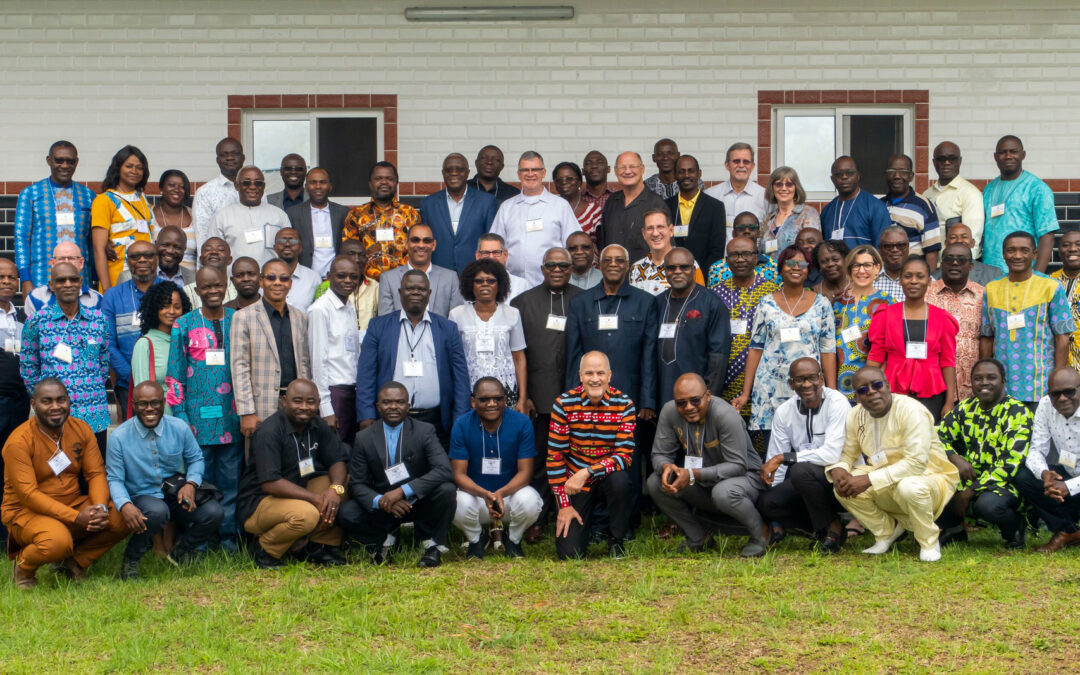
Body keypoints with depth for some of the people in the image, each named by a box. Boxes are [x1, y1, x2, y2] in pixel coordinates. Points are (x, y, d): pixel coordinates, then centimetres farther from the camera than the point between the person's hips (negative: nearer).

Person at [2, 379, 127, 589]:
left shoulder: (81, 429, 2)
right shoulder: (19, 441, -16)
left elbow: (96, 473, 0)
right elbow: (27, 494, -21)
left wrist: (100, 507, -23)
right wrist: (76, 517, -28)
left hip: (74, 504, 6)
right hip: (26, 512, -6)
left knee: (121, 520, -17)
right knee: (57, 541, -38)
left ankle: (75, 562, 6)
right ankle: (23, 566, -1)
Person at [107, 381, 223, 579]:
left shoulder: (180, 428, -1)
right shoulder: (119, 437, -8)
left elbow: (196, 459, 11)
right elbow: (114, 479, -6)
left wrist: (191, 484, -11)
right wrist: (125, 505, -27)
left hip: (176, 493, 4)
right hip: (141, 496, -3)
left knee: (213, 513, -21)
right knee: (157, 512, -39)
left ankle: (181, 553, 9)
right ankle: (131, 559, -12)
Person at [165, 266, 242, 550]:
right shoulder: (184, 325, 5)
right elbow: (175, 374, 5)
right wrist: (181, 416, -2)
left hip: (232, 417, 1)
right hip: (198, 418, -1)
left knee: (231, 478, 3)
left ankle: (228, 535, 10)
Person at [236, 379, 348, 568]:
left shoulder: (317, 426, 2)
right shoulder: (269, 432, -21)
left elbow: (337, 461, 2)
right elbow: (270, 483, -27)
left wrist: (335, 489, -22)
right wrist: (315, 498, -28)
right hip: (258, 502, -8)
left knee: (344, 480, -7)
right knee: (306, 514, -36)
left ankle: (321, 546, 0)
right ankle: (265, 550, -8)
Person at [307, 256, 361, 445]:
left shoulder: (351, 309, 16)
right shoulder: (320, 309, -8)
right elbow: (318, 360, -11)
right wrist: (326, 408, -14)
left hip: (352, 391, 7)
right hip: (333, 392, -7)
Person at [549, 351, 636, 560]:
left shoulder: (624, 405, -11)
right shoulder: (564, 404, -11)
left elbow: (624, 455, -18)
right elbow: (555, 456, -7)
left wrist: (587, 472, -33)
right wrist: (564, 504, -9)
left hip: (609, 476, 0)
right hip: (575, 484, 0)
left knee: (620, 480, -37)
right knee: (569, 552, -13)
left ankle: (617, 541, -9)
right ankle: (584, 524, 25)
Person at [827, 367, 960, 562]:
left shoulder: (911, 411, -23)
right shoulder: (856, 416, -2)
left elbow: (916, 463, -31)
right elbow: (845, 454, 5)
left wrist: (869, 480, -34)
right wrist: (838, 470, -21)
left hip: (928, 477, -6)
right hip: (887, 486, 6)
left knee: (909, 487, -40)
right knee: (842, 487, -18)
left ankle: (929, 543, -10)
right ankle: (888, 531, 6)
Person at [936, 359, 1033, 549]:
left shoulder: (1018, 413, -9)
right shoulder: (965, 408, 9)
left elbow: (1009, 465, -16)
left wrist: (969, 492, -20)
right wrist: (956, 459, -14)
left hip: (1004, 484, -5)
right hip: (967, 481, 5)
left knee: (988, 504, -39)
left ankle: (1014, 528, -2)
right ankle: (954, 528, 11)